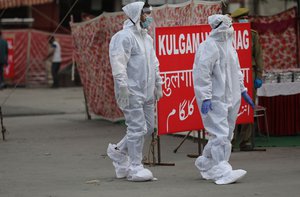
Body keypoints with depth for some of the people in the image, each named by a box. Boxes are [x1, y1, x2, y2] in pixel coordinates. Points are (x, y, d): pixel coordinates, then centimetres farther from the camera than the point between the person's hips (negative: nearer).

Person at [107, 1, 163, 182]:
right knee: (138, 128, -8)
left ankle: (118, 151, 27)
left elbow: (154, 63, 24)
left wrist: (158, 85, 20)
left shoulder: (147, 38, 17)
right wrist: (123, 88, -23)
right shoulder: (124, 37, -13)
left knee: (148, 127, 11)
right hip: (132, 92, -9)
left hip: (146, 92, 9)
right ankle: (135, 168, 0)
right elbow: (118, 64, -19)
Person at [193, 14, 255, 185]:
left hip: (230, 98, 9)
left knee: (226, 134, 13)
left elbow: (236, 70, 27)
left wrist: (243, 90, 26)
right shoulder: (209, 46, -15)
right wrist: (205, 98, -22)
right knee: (220, 134, -14)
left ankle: (206, 164, 28)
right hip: (215, 100, -9)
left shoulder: (228, 45, 15)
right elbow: (202, 73, -19)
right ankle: (222, 171, -14)